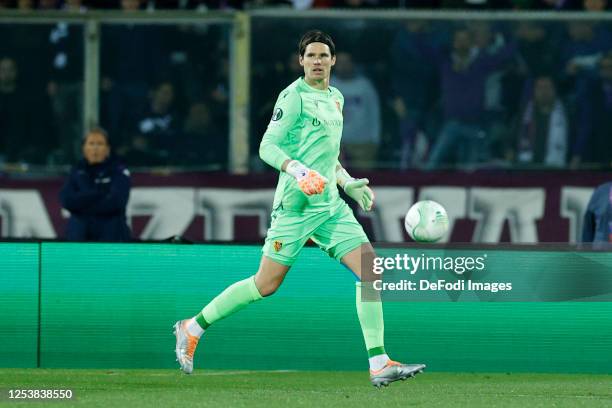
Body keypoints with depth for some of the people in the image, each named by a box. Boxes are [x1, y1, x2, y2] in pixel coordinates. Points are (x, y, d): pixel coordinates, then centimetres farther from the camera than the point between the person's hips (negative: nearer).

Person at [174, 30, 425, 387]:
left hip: (331, 204, 7)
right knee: (266, 285, -3)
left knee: (370, 268, -7)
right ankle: (193, 328, 15)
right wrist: (299, 171, -28)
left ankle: (379, 365, -9)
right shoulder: (294, 96, -8)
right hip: (296, 205, -7)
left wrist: (348, 182, 18)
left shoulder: (336, 98, 17)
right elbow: (268, 147, -13)